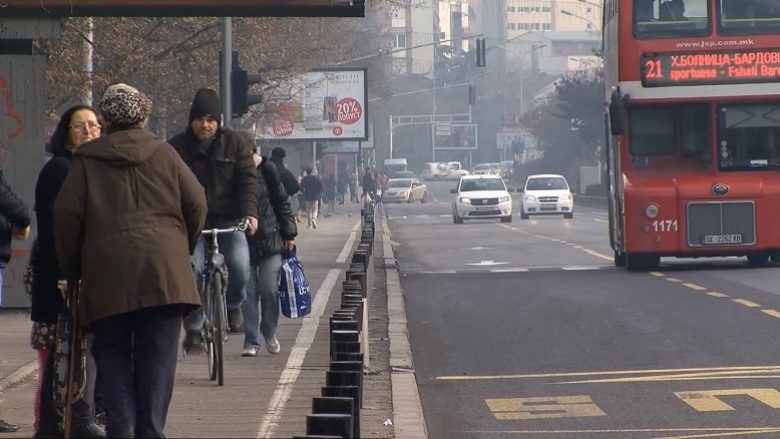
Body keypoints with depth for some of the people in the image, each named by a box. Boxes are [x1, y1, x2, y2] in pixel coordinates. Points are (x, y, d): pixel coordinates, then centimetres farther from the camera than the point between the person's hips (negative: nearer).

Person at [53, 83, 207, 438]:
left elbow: (67, 215, 2)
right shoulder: (164, 155, 9)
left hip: (108, 272, -1)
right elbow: (196, 203, 5)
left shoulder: (87, 160, 6)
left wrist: (72, 272, 12)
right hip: (164, 270, 1)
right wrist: (182, 248, 20)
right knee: (157, 357, 3)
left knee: (112, 356, 8)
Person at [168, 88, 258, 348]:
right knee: (192, 271, -17)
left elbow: (247, 180, -3)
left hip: (229, 221, 0)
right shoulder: (177, 147, 3)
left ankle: (233, 305, 14)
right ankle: (193, 328, -3)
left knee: (239, 268, -18)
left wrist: (250, 212, -18)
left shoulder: (235, 143, 4)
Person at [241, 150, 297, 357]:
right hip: (242, 244, 0)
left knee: (269, 290, -2)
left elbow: (282, 202, 4)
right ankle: (251, 341, 8)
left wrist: (289, 234, 3)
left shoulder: (266, 168, -3)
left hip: (270, 240, 0)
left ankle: (270, 334, 20)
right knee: (248, 292, 1)